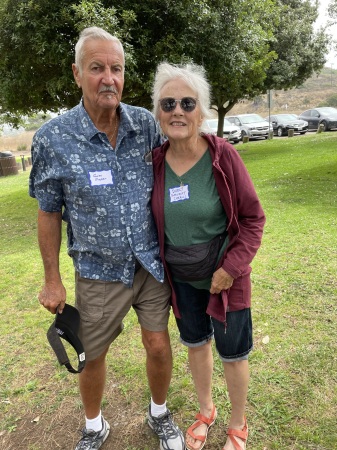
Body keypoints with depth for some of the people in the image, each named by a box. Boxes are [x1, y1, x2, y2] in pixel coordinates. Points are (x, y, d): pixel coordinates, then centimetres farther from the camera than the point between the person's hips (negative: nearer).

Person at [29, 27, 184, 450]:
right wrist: (52, 280, 0)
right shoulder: (52, 139, -12)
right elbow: (48, 212, -3)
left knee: (158, 346, 11)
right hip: (99, 272, -1)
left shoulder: (146, 124, -6)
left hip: (152, 263, 2)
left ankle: (159, 415, 44)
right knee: (92, 356, 15)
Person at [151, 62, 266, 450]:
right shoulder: (155, 162, -8)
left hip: (223, 276, -3)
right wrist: (160, 266, 4)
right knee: (195, 344, 22)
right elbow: (154, 220, 5)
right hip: (180, 278, 4)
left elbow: (253, 217, -12)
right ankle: (205, 411, 50)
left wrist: (231, 267, -19)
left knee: (232, 353, 14)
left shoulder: (223, 156, -19)